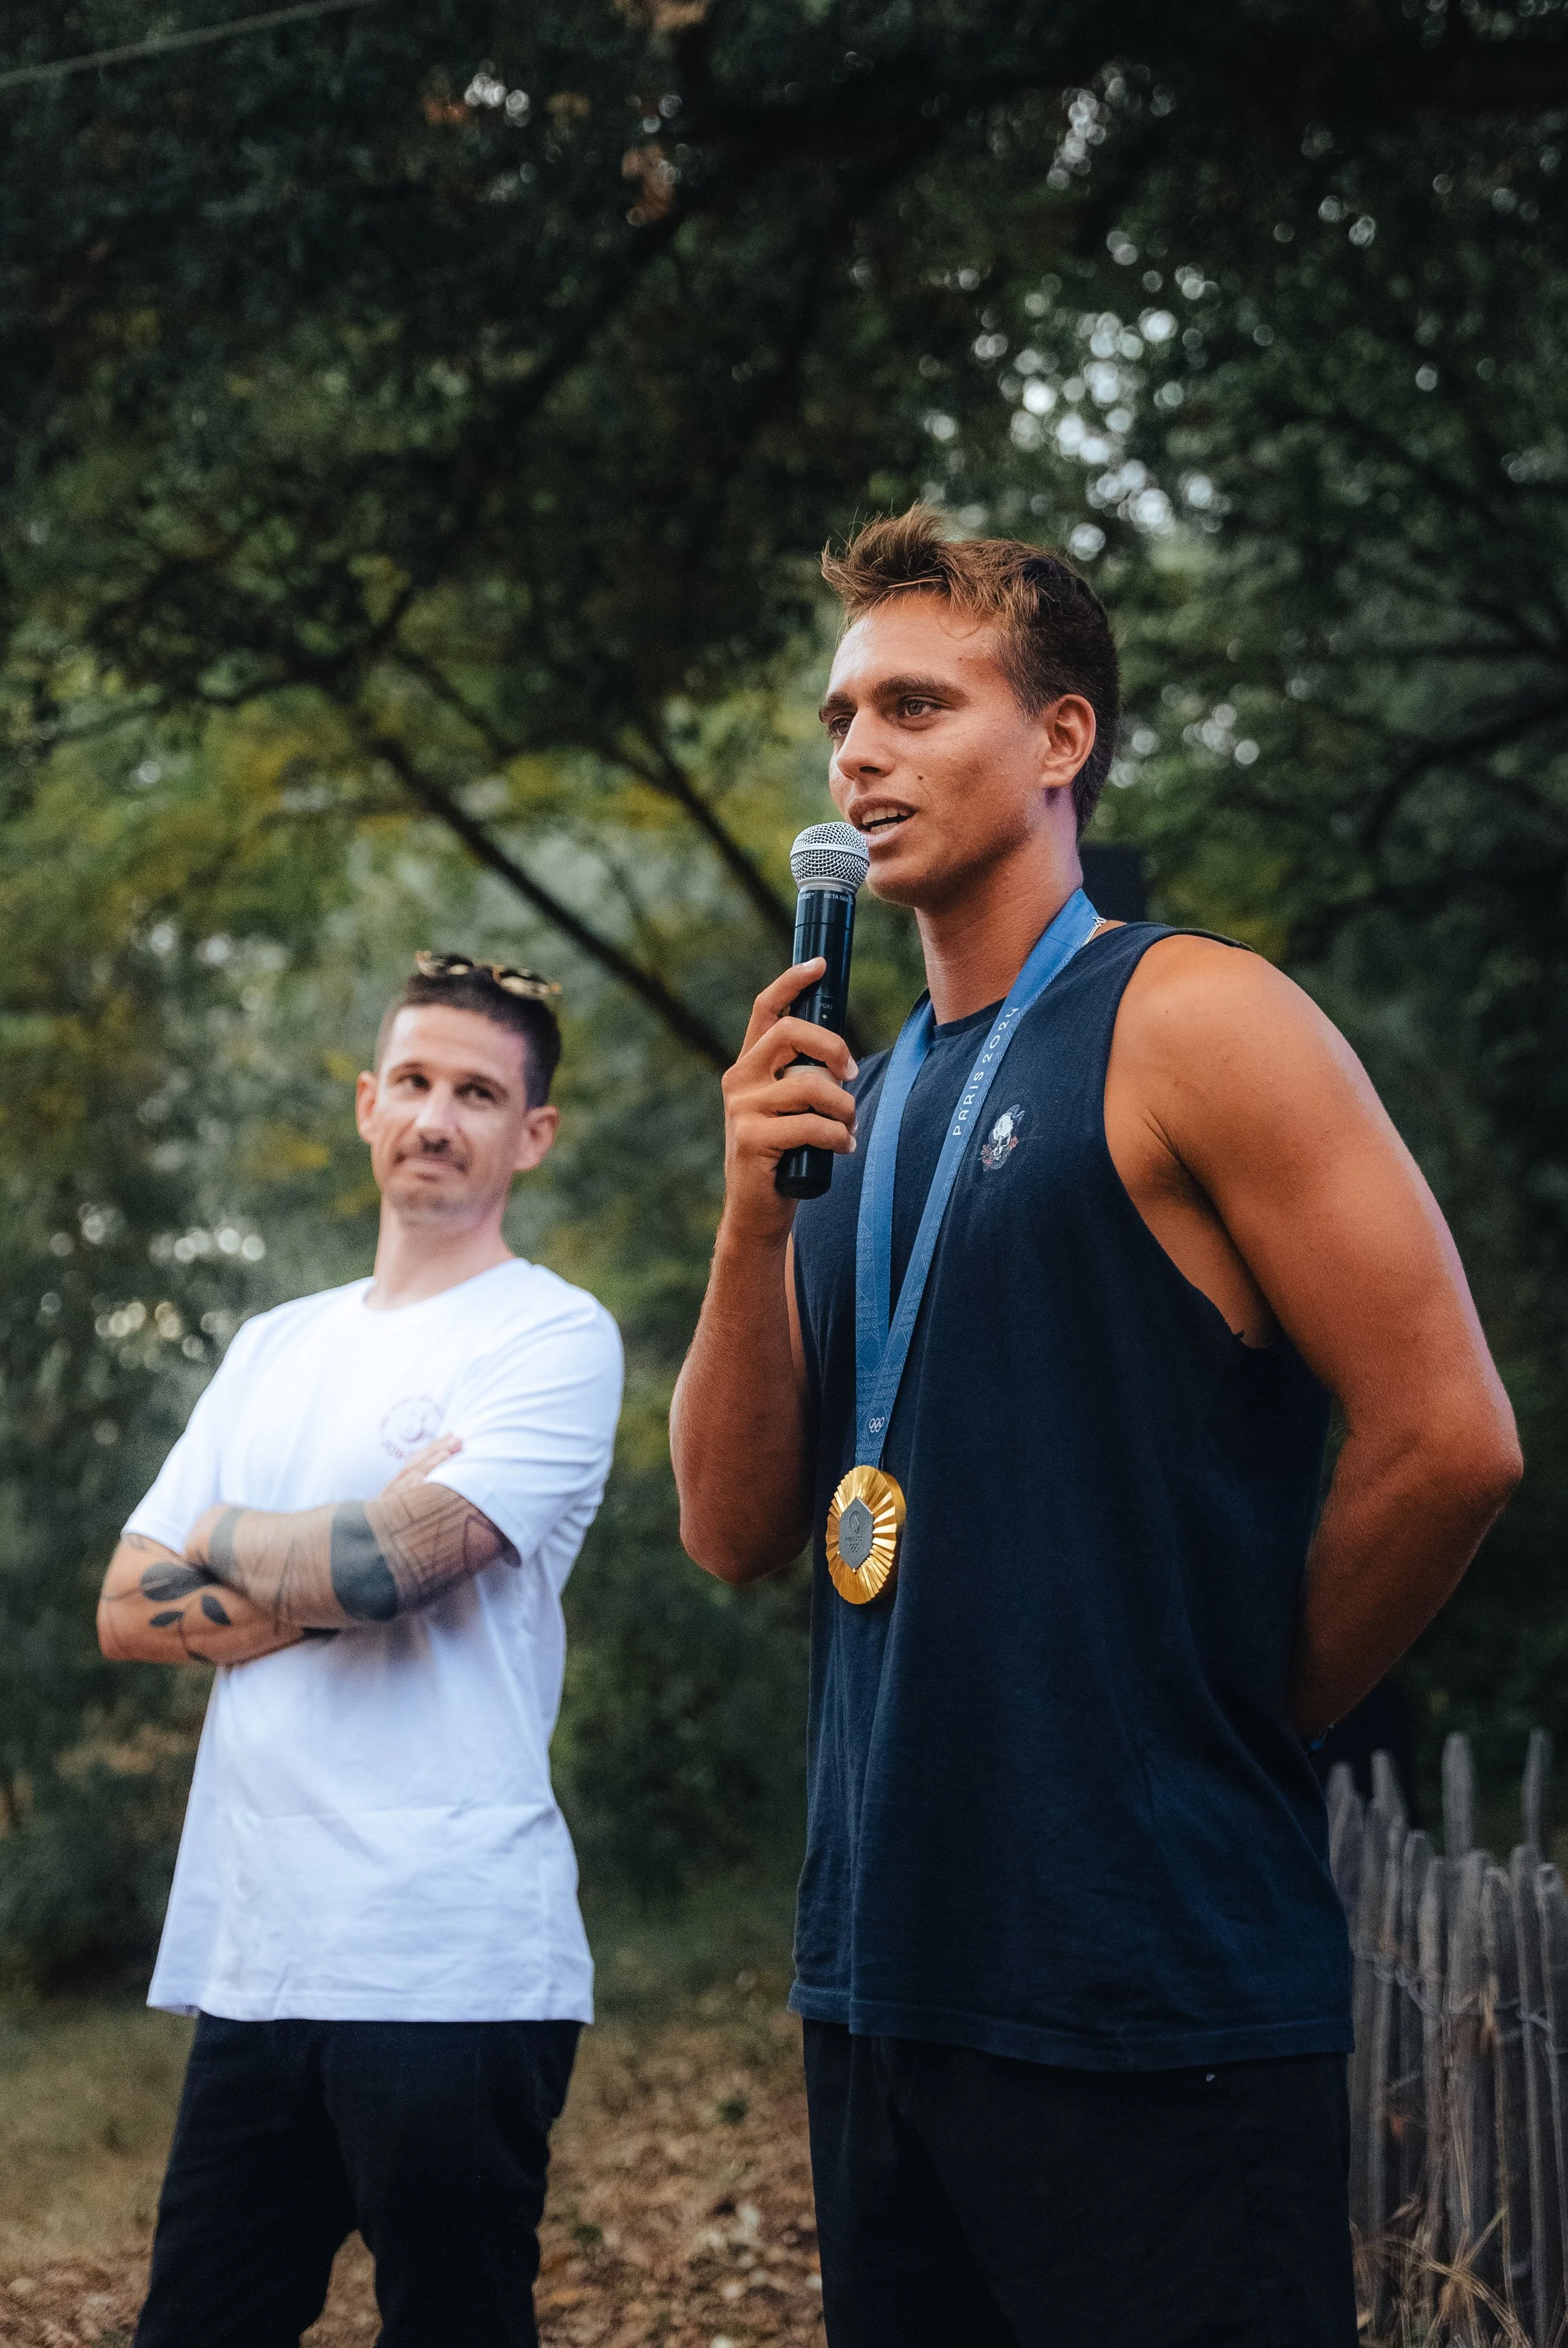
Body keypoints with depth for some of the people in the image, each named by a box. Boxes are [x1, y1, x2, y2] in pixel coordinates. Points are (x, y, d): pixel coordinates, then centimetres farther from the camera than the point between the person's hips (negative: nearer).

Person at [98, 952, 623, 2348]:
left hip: (449, 1972, -6)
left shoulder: (554, 1337, -4)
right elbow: (129, 1614, 10)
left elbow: (383, 1566, -17)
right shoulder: (275, 1348, 18)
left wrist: (224, 1540, 4)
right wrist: (332, 1572, -6)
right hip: (244, 1960, 7)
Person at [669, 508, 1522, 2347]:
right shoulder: (855, 1098, 12)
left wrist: (1240, 1721, -2)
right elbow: (736, 1532, 8)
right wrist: (755, 1215, -6)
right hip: (882, 1968, 7)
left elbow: (1448, 1439, -14)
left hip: (1154, 1984, -7)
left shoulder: (1192, 1026, -8)